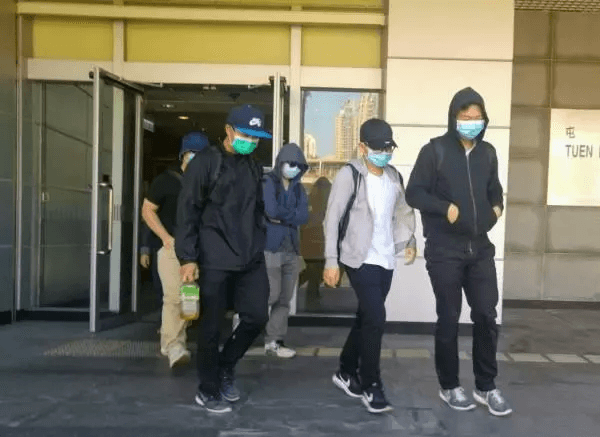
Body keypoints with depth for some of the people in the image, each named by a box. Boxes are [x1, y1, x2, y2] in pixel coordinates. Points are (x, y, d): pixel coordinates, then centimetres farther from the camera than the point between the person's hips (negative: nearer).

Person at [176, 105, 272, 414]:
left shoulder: (254, 167, 13)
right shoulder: (206, 162, -6)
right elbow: (187, 212, -8)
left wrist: (259, 246, 15)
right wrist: (187, 258, -13)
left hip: (251, 259, 6)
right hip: (215, 260, -6)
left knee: (257, 316, 6)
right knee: (211, 325, 4)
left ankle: (225, 367, 30)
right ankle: (208, 390, 22)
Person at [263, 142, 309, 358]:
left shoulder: (299, 189, 14)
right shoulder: (268, 182, -4)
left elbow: (304, 216, -1)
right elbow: (271, 210, -18)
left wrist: (281, 217, -10)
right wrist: (291, 214, -3)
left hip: (291, 249, 6)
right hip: (270, 248, -6)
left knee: (284, 299, 7)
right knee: (271, 295, -10)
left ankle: (274, 342, 16)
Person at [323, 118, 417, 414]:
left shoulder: (395, 177, 9)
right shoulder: (349, 175, -10)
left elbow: (402, 212, 20)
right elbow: (332, 218, -12)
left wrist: (409, 240, 6)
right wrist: (331, 260, -15)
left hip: (386, 260, 6)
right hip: (360, 260, -6)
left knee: (366, 318, 14)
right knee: (376, 319, -10)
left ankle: (346, 372, 32)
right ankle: (370, 386, 5)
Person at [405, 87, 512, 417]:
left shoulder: (488, 153, 10)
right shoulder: (435, 150, -6)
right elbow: (414, 193, -7)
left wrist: (497, 207, 2)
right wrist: (446, 207, -21)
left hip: (480, 248, 5)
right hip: (444, 250, -4)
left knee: (486, 316, 5)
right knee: (448, 319, 5)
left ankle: (486, 387, 21)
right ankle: (450, 386, 22)